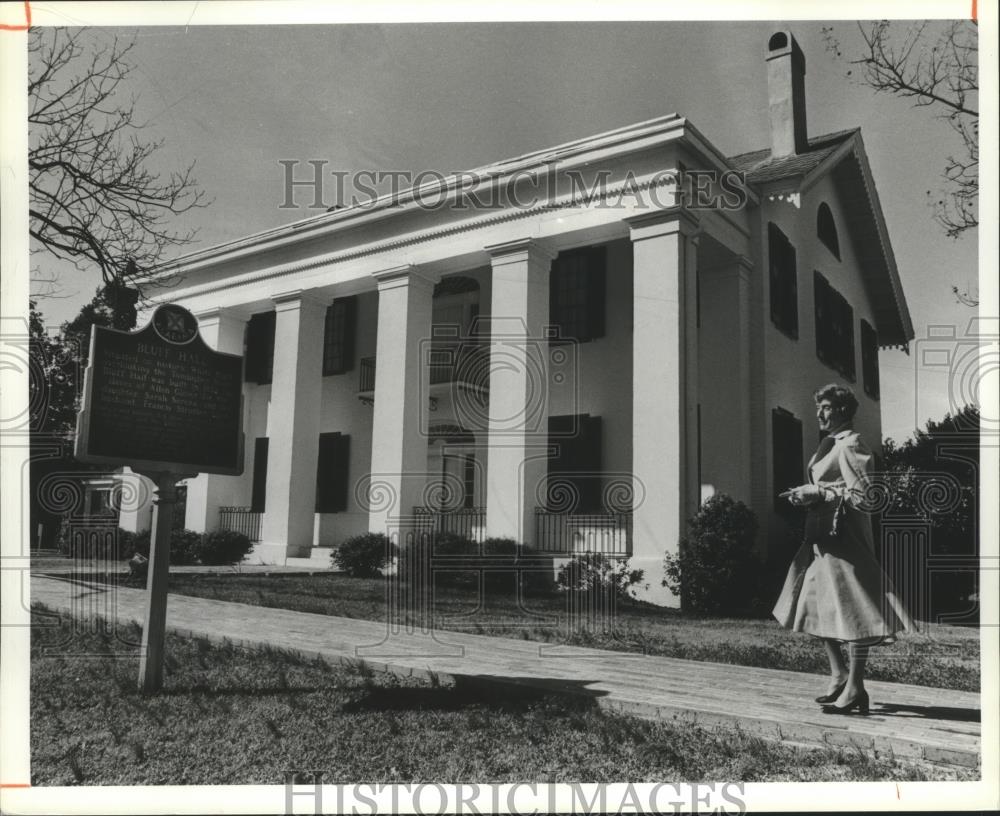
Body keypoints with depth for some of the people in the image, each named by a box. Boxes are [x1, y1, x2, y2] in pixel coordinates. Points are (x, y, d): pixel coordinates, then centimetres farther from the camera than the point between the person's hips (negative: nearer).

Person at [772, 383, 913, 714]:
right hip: (822, 533, 10)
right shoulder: (829, 444, 16)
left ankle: (854, 688, -1)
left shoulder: (851, 445, -11)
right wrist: (807, 494, 5)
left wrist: (817, 492, -16)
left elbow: (860, 492, -17)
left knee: (850, 610, -6)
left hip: (844, 535, -10)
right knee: (817, 602, 13)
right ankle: (839, 674, 24)